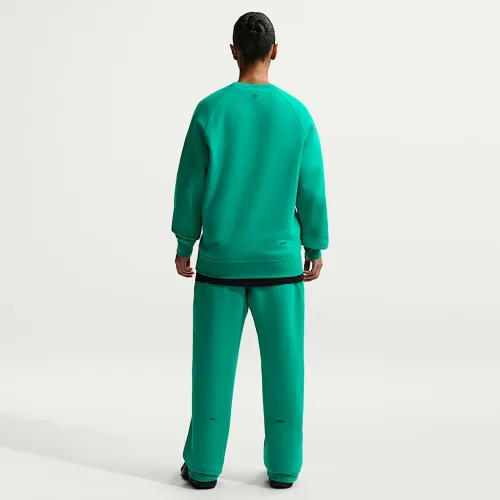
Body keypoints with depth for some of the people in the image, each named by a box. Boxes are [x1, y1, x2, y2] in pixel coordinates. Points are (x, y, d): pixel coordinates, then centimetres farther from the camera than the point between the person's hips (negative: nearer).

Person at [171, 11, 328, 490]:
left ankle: (204, 464, 17)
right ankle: (283, 465, 18)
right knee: (282, 364, 10)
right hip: (279, 262, 1)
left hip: (220, 260, 0)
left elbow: (190, 186, -4)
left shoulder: (210, 110, -7)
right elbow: (311, 192, -2)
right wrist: (315, 248, 10)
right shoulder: (297, 113, -4)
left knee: (213, 362, 9)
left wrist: (184, 245, 8)